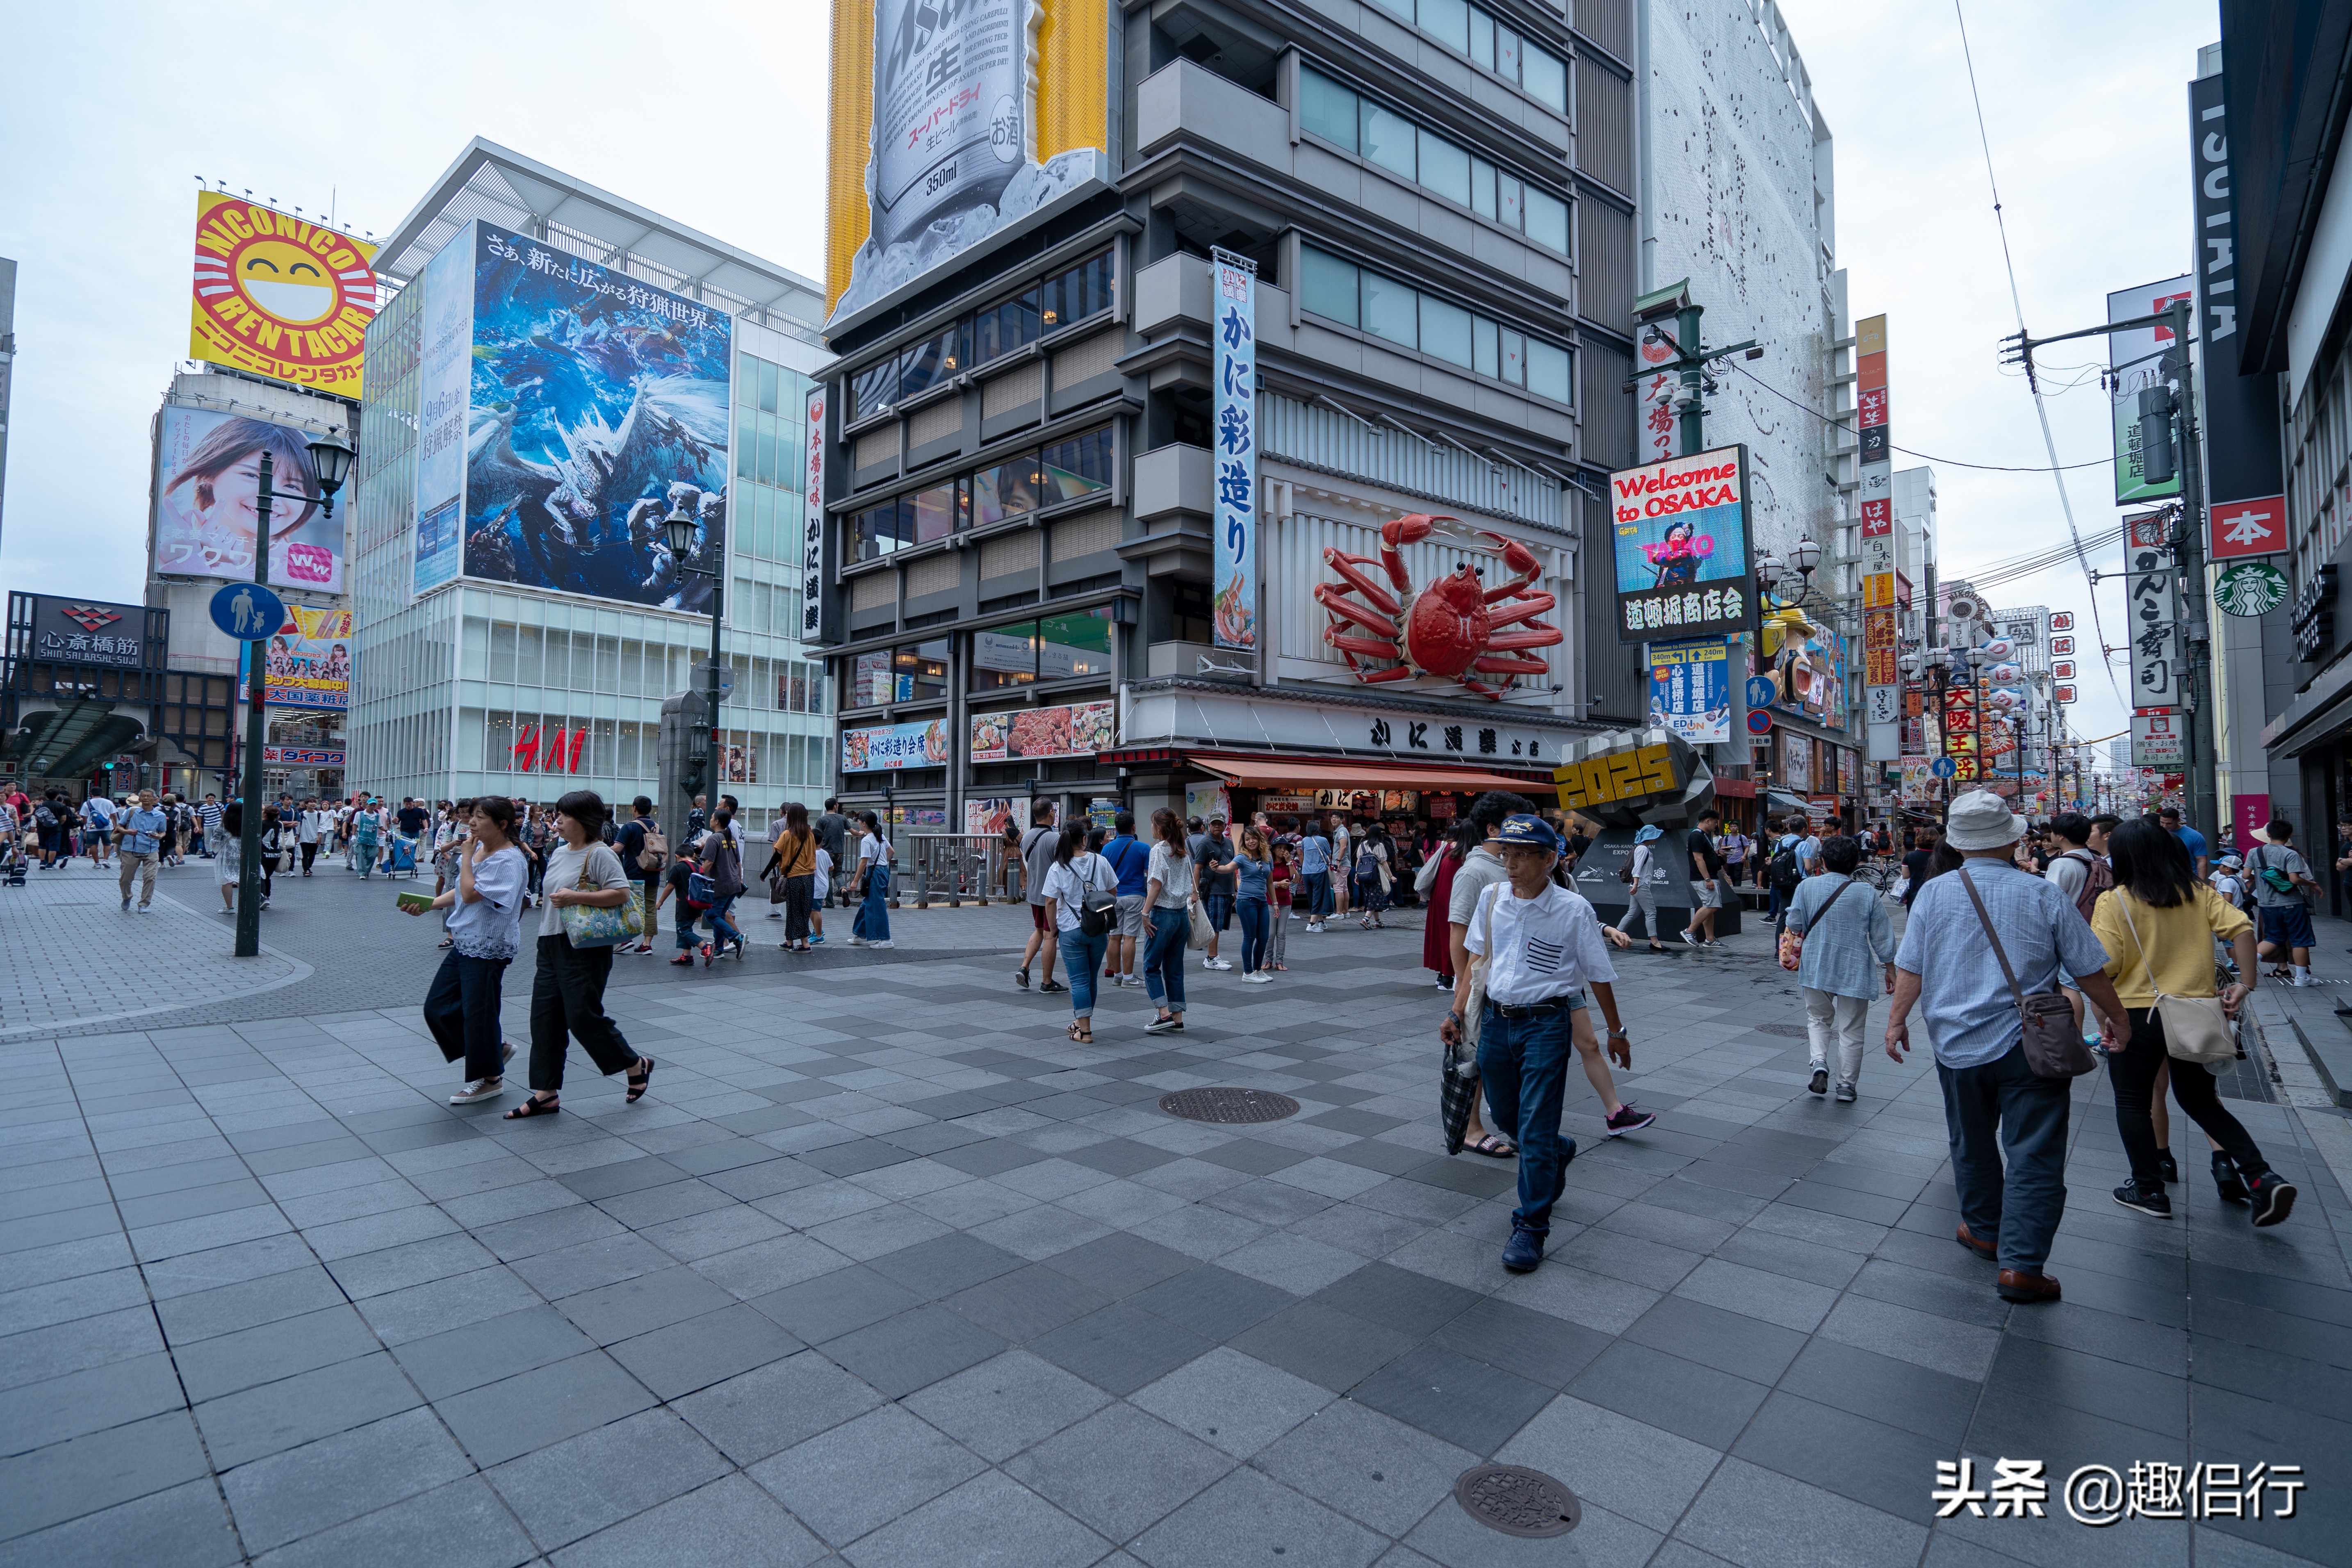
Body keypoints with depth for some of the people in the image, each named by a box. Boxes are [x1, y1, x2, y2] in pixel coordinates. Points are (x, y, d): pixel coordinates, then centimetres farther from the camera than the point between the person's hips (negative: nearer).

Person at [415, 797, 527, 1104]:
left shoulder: (507, 860, -20)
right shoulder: (479, 850, 8)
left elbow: (470, 893, -25)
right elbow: (460, 892, 19)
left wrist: (467, 856, -16)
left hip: (488, 949, -10)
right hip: (463, 943, 10)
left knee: (478, 1013, 1)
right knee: (437, 1007, 13)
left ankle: (490, 1079, 19)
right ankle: (496, 1048, 28)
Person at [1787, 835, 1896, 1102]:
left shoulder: (1807, 886, -5)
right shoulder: (1868, 894, -6)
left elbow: (1795, 925, -3)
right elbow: (1883, 937, 0)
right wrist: (1890, 970, 10)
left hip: (1815, 968, 1)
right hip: (1855, 970, 0)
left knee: (1818, 1019, 19)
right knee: (1851, 1030, 10)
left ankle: (1819, 1063, -3)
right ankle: (1847, 1086, 16)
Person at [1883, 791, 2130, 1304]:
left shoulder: (1933, 894, -4)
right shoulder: (2044, 895, -6)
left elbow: (1911, 968, -3)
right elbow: (2090, 971, 1)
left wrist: (1897, 1020, 8)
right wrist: (2117, 1019, 16)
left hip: (1957, 1045, 2)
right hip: (2030, 1046, -1)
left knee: (1972, 1144, 19)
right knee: (2033, 1156, 3)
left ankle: (1984, 1230, 35)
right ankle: (2019, 1263, -1)